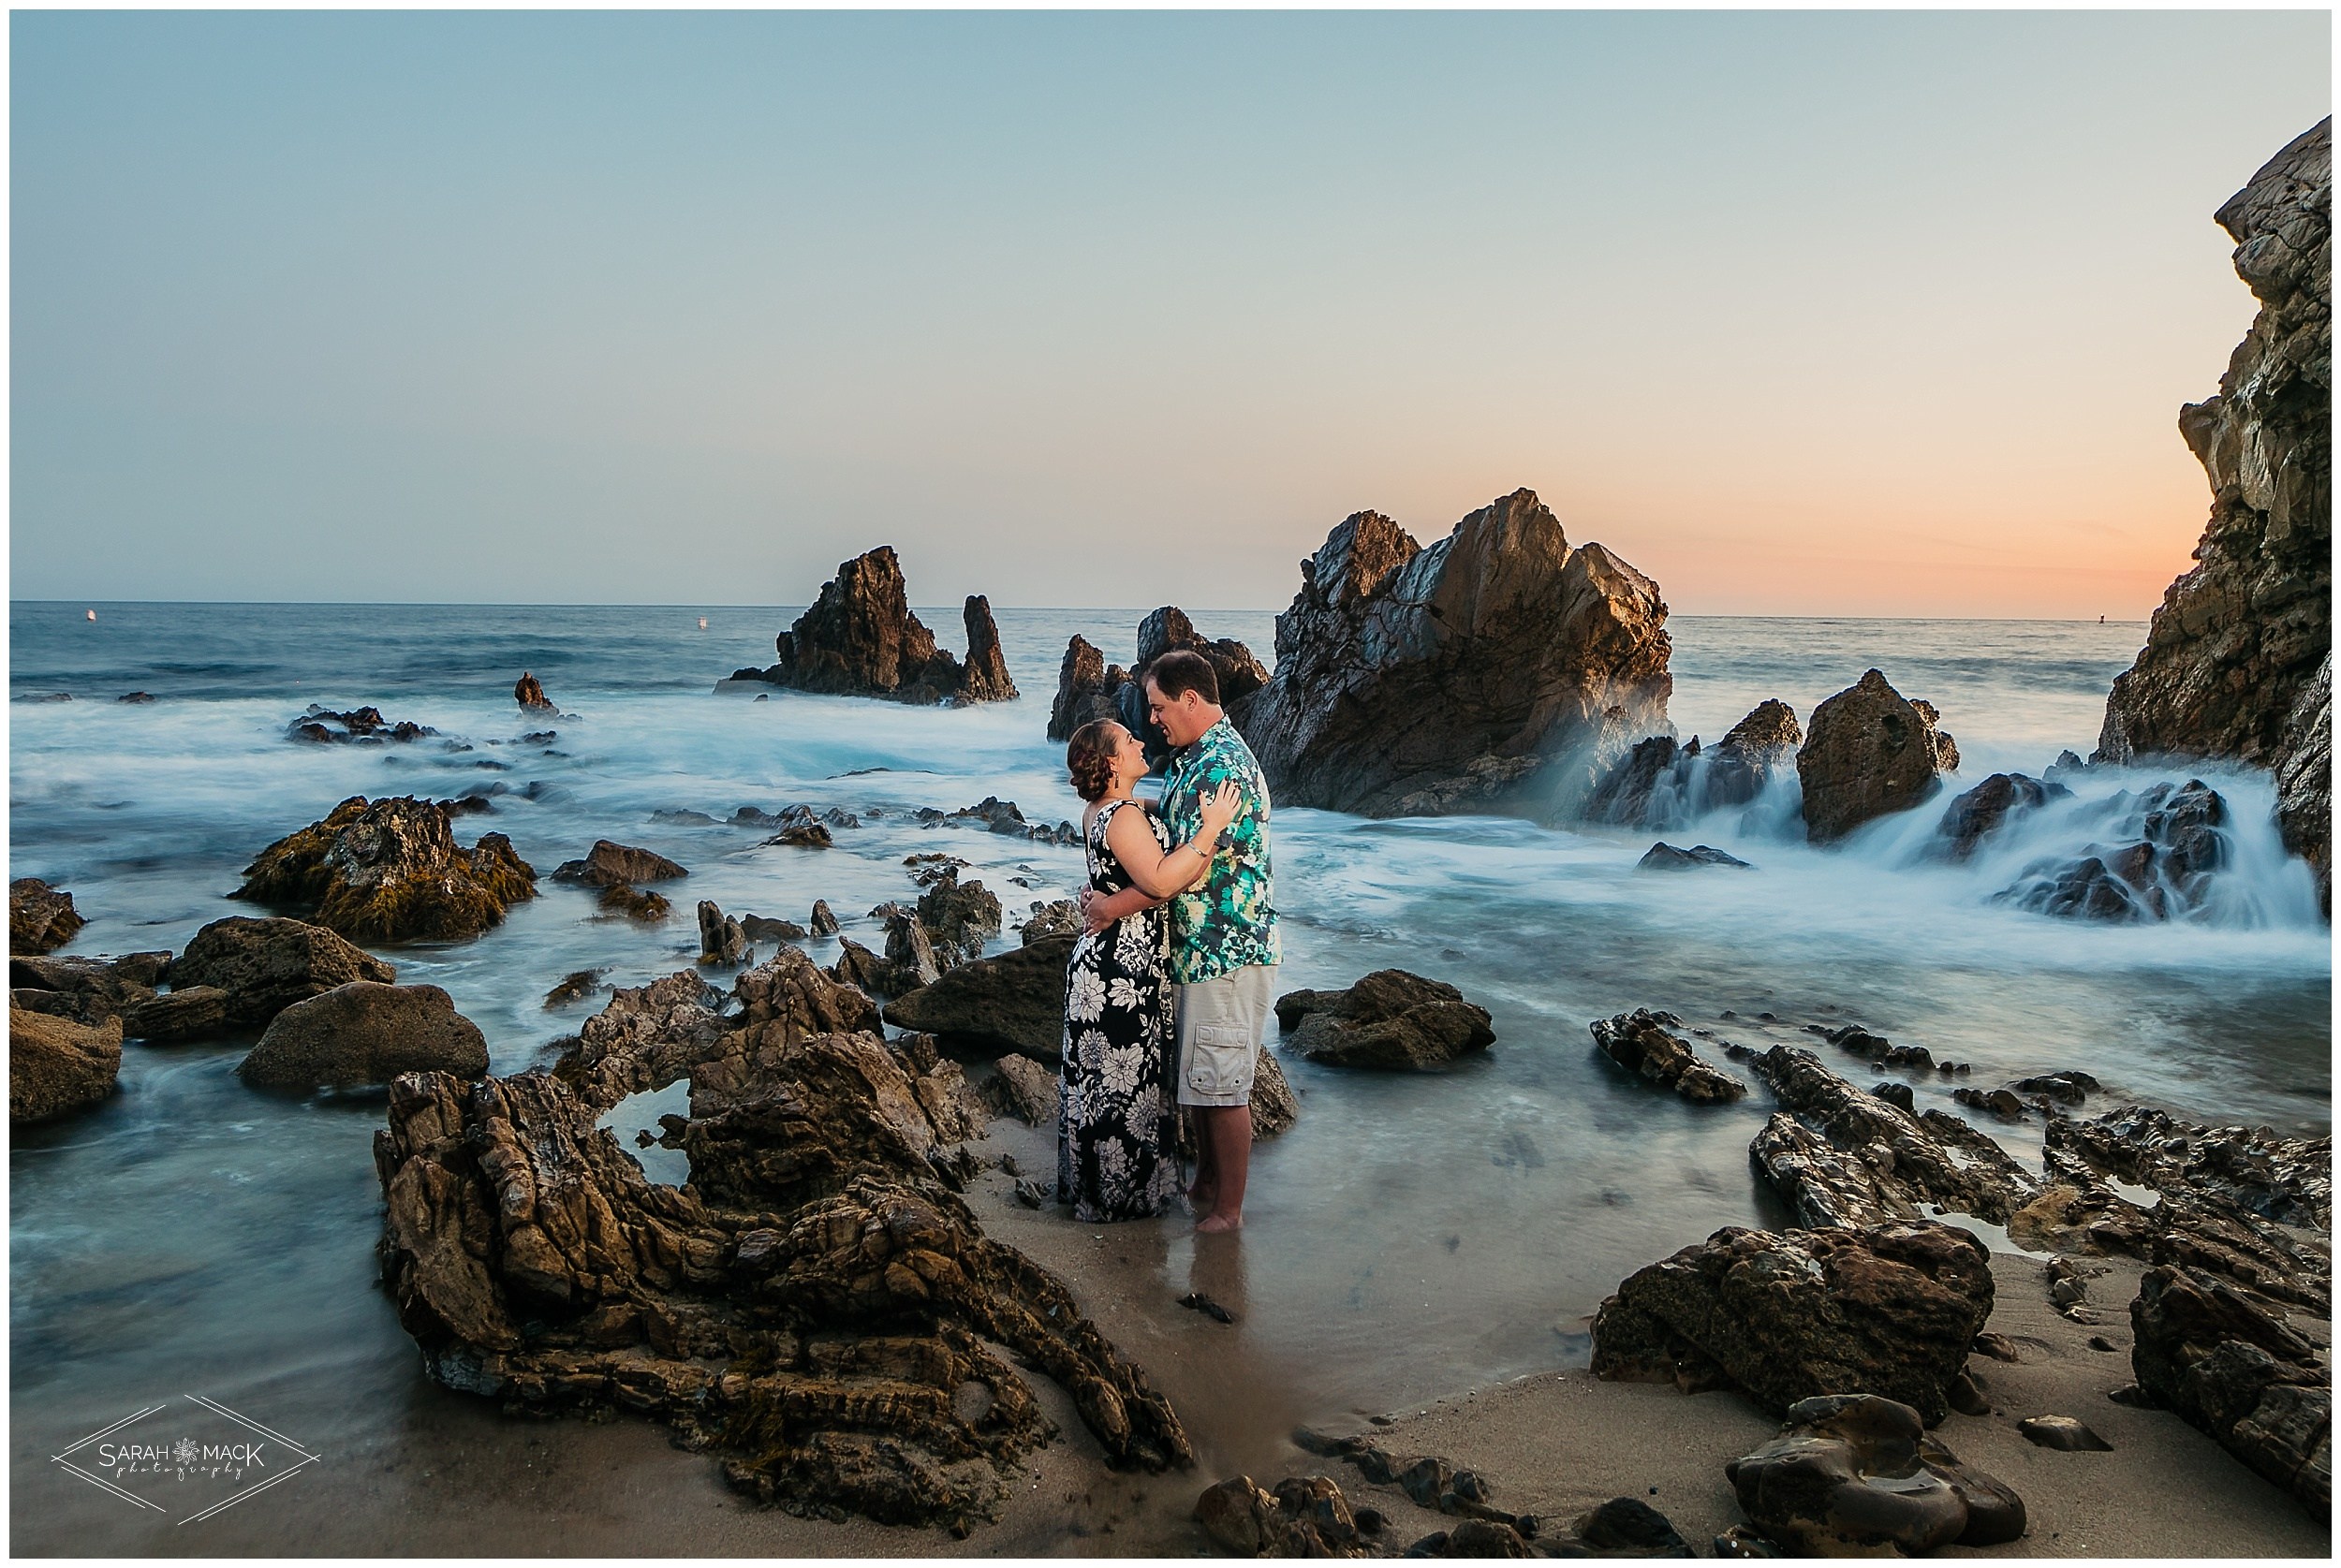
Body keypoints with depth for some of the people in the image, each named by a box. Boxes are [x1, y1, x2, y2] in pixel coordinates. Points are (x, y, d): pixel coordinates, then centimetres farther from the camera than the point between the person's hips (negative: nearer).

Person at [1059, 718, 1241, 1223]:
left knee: (1101, 1076, 18)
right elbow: (1161, 882, -31)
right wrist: (1209, 828, -27)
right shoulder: (1123, 817, -21)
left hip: (1101, 960, 10)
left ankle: (1091, 1181, 31)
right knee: (1123, 1081, 2)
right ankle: (1120, 1195, 14)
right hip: (1123, 975, -10)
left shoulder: (1098, 812, 10)